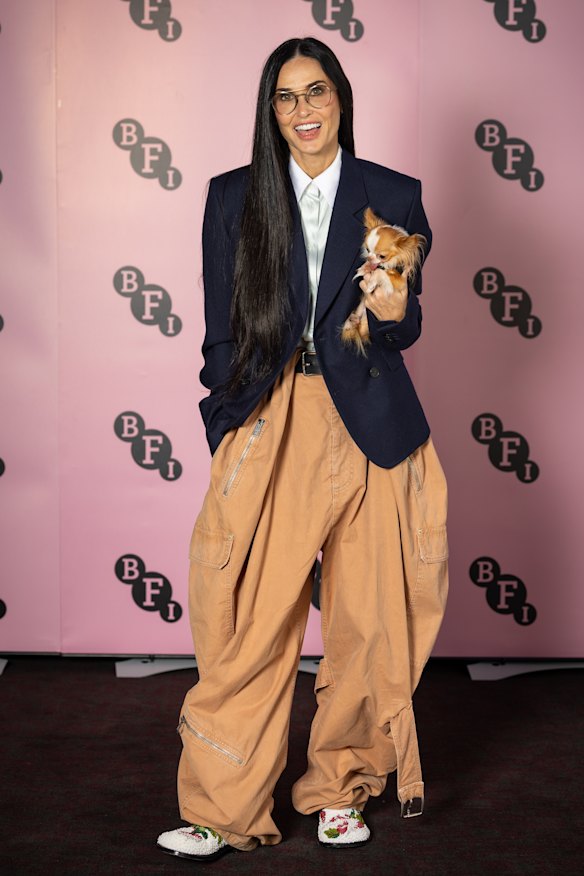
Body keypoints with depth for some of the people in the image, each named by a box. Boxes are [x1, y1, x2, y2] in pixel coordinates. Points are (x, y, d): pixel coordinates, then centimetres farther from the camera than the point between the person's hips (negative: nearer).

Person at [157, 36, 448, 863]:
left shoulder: (393, 196, 8)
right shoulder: (233, 198, 8)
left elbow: (406, 326, 12)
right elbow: (222, 330, 9)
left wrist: (393, 314, -11)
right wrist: (226, 433, 3)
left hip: (367, 425, 1)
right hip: (268, 423, 0)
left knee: (368, 618, 4)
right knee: (251, 623, -6)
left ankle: (341, 786, 24)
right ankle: (224, 812, 5)